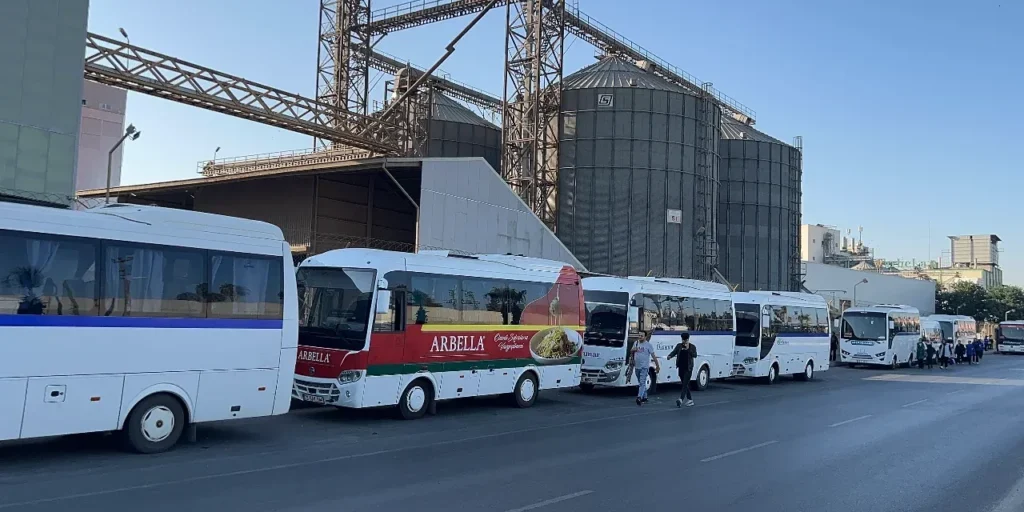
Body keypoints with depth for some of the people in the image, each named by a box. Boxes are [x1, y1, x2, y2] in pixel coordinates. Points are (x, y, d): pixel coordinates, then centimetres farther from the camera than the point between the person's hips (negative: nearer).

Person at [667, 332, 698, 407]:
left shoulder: (692, 347, 1)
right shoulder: (679, 345, 8)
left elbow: (695, 355, -10)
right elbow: (674, 352, 0)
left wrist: (688, 349, -20)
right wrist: (670, 356, -20)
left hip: (688, 368, -4)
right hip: (681, 368, 4)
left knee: (685, 384, -13)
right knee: (685, 384, 11)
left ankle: (681, 399, -25)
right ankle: (689, 400, 21)